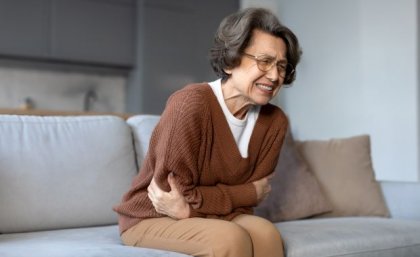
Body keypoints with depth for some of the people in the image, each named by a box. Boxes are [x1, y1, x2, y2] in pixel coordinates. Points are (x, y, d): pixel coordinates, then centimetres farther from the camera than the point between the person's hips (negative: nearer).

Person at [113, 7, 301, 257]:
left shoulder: (274, 122, -5)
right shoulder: (192, 104, -25)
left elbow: (255, 190, -6)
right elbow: (177, 194, -22)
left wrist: (192, 204, -20)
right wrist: (250, 193, -16)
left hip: (217, 217, 5)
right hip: (151, 220, -5)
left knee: (266, 233, -24)